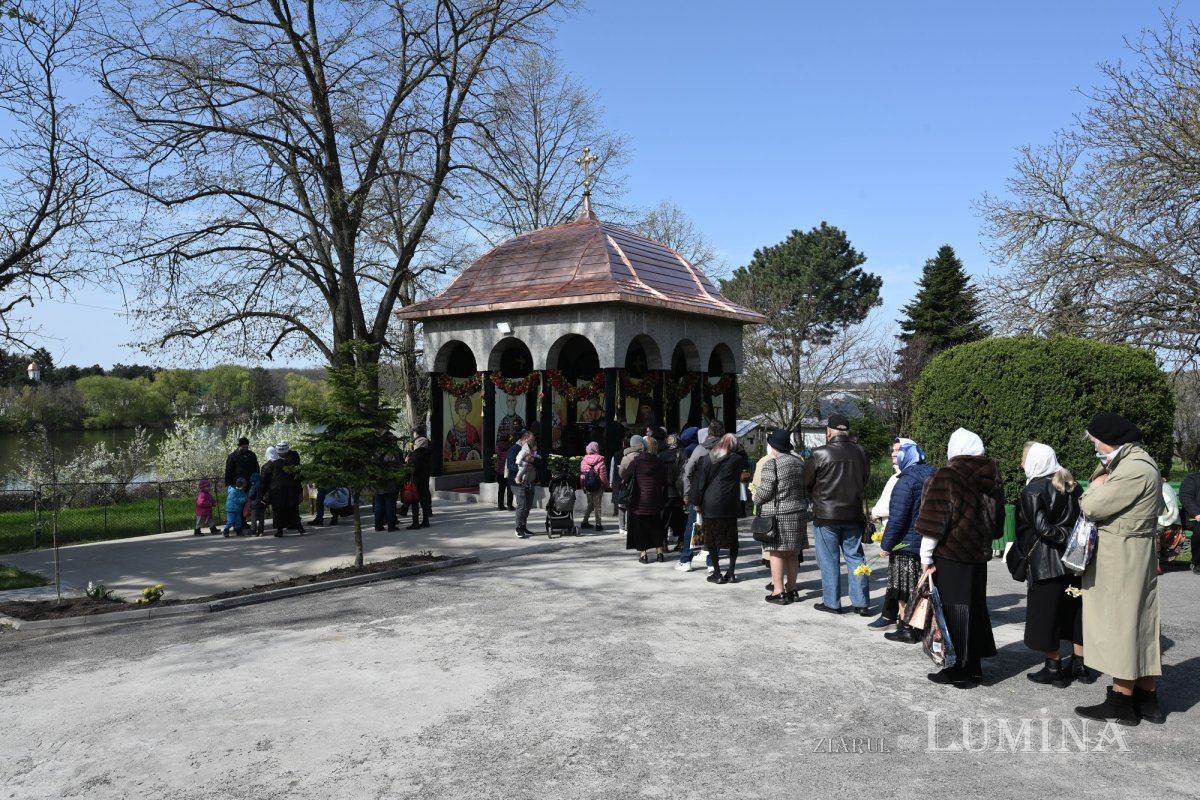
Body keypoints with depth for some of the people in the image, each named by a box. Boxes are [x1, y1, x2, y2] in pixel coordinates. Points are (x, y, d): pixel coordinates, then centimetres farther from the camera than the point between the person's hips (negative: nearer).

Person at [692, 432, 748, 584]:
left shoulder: (706, 459, 0)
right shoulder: (737, 460, -4)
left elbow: (700, 483, -1)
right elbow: (746, 465, 18)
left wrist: (698, 504, 4)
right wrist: (738, 450, 11)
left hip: (710, 505, 0)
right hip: (730, 506, 0)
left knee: (712, 539, 7)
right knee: (732, 539, 12)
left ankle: (717, 573, 6)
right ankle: (731, 573, 11)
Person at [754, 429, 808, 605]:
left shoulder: (771, 462, -12)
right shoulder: (798, 462, 11)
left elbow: (765, 489, -15)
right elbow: (806, 487, 16)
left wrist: (755, 497, 4)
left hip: (777, 513, -7)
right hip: (798, 511, 7)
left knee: (776, 552, -2)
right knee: (792, 553, 12)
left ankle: (778, 592, -1)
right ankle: (791, 589, 18)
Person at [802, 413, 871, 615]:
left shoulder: (819, 454, -13)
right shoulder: (861, 453, 0)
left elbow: (806, 484, -3)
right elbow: (864, 481, 11)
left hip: (826, 515, -4)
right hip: (853, 514, 4)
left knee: (829, 559, 5)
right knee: (855, 557, 11)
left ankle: (831, 602, 10)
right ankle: (861, 602, 14)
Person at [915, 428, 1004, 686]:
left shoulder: (946, 477, -13)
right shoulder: (992, 478, 6)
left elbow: (934, 523, -16)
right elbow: (997, 520, 16)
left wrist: (926, 557, -11)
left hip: (950, 556, -6)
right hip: (978, 554, 6)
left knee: (953, 611, 3)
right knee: (975, 609, 15)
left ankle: (958, 670, 8)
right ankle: (973, 668, 23)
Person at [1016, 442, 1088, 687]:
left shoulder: (1033, 491, -12)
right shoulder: (1071, 485, 8)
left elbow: (1041, 528, -19)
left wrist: (1064, 538, -8)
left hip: (1046, 562, -7)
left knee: (1046, 613, 3)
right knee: (1074, 610, 15)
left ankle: (1054, 668, 9)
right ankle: (1081, 663, 22)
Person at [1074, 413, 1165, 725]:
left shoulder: (1135, 469, -22)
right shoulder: (1131, 463, 13)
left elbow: (1091, 506, -22)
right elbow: (1099, 504, 13)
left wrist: (1096, 486, -5)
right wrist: (1100, 483, -3)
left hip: (1122, 555, -10)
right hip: (1125, 553, 10)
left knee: (1120, 622, -3)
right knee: (1137, 622, 13)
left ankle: (1122, 702, 5)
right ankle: (1146, 698, 21)